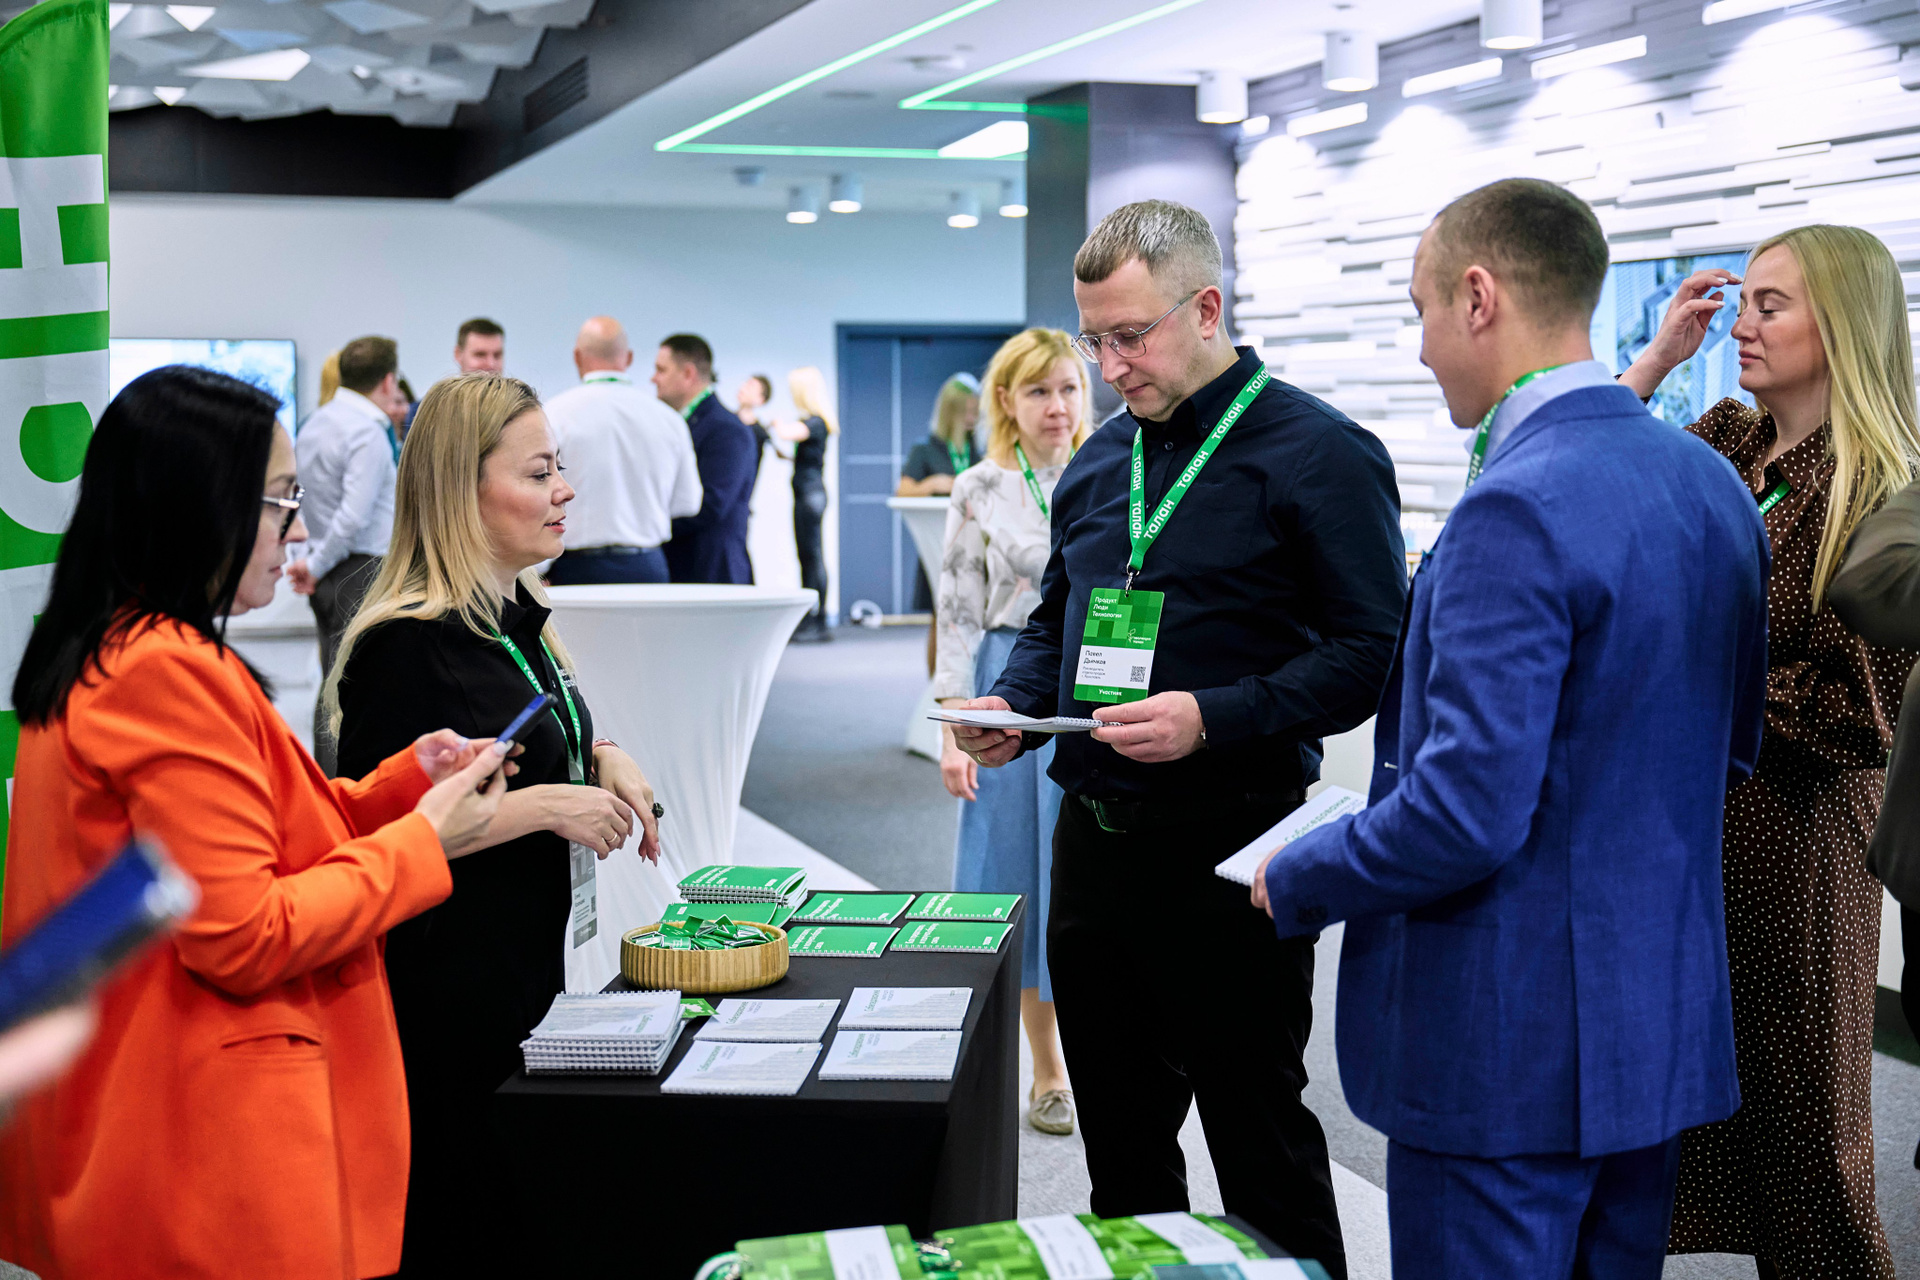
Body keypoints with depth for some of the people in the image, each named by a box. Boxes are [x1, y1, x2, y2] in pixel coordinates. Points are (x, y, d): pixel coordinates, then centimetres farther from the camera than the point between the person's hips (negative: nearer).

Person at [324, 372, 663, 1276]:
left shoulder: (517, 618, 11)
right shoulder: (407, 645, -18)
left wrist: (601, 760, 6)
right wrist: (545, 807, -22)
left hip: (525, 976, 9)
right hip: (443, 997, -9)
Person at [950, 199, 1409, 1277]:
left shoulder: (1319, 453, -9)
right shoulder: (1101, 461, 13)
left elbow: (1372, 652, -14)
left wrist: (1213, 720, -24)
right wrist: (1013, 704, 1)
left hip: (1228, 851, -7)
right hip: (1095, 838, 7)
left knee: (1260, 1141, 4)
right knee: (1119, 1141, 16)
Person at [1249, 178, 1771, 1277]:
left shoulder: (1520, 508, -22)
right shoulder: (1714, 483, 6)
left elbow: (1468, 811, -26)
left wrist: (1297, 882, -10)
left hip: (1510, 1053, -9)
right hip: (1664, 1026, 9)